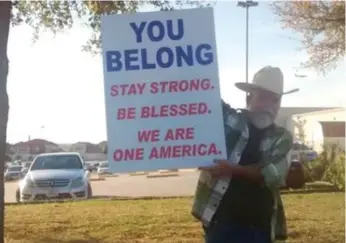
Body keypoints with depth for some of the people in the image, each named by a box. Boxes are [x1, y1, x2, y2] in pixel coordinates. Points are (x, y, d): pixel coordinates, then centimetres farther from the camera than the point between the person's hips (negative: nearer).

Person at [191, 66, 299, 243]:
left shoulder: (282, 138, 7)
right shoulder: (227, 119, 3)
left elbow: (273, 174, -10)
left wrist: (232, 169, -22)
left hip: (259, 228, 3)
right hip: (220, 223, -2)